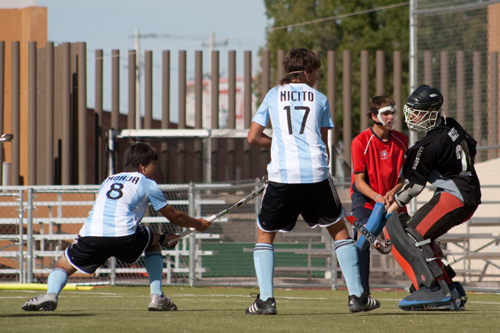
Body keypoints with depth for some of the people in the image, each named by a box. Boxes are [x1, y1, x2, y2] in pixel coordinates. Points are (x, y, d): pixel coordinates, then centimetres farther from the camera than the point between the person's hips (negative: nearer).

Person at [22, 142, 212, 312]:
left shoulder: (108, 180, 33)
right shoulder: (147, 184, 18)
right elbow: (174, 216, 26)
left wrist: (162, 237, 50)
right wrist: (198, 224, 47)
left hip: (91, 235, 3)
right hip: (124, 236, -3)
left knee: (64, 265, 21)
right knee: (153, 242, 27)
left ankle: (51, 293, -13)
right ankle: (156, 296, 17)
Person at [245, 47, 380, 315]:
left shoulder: (273, 95, 13)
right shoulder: (319, 99, 13)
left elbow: (253, 137, 11)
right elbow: (324, 144, 12)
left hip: (282, 174, 0)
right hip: (315, 173, 0)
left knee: (265, 234, 14)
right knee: (339, 230, 15)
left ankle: (265, 299, 0)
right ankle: (356, 295, 12)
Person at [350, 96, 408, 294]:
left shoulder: (401, 140, -3)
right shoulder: (360, 142, -15)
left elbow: (404, 177, 0)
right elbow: (359, 181, -14)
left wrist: (393, 192, -21)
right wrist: (377, 197, -30)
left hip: (392, 199, 4)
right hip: (365, 199, -4)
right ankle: (361, 291, -22)